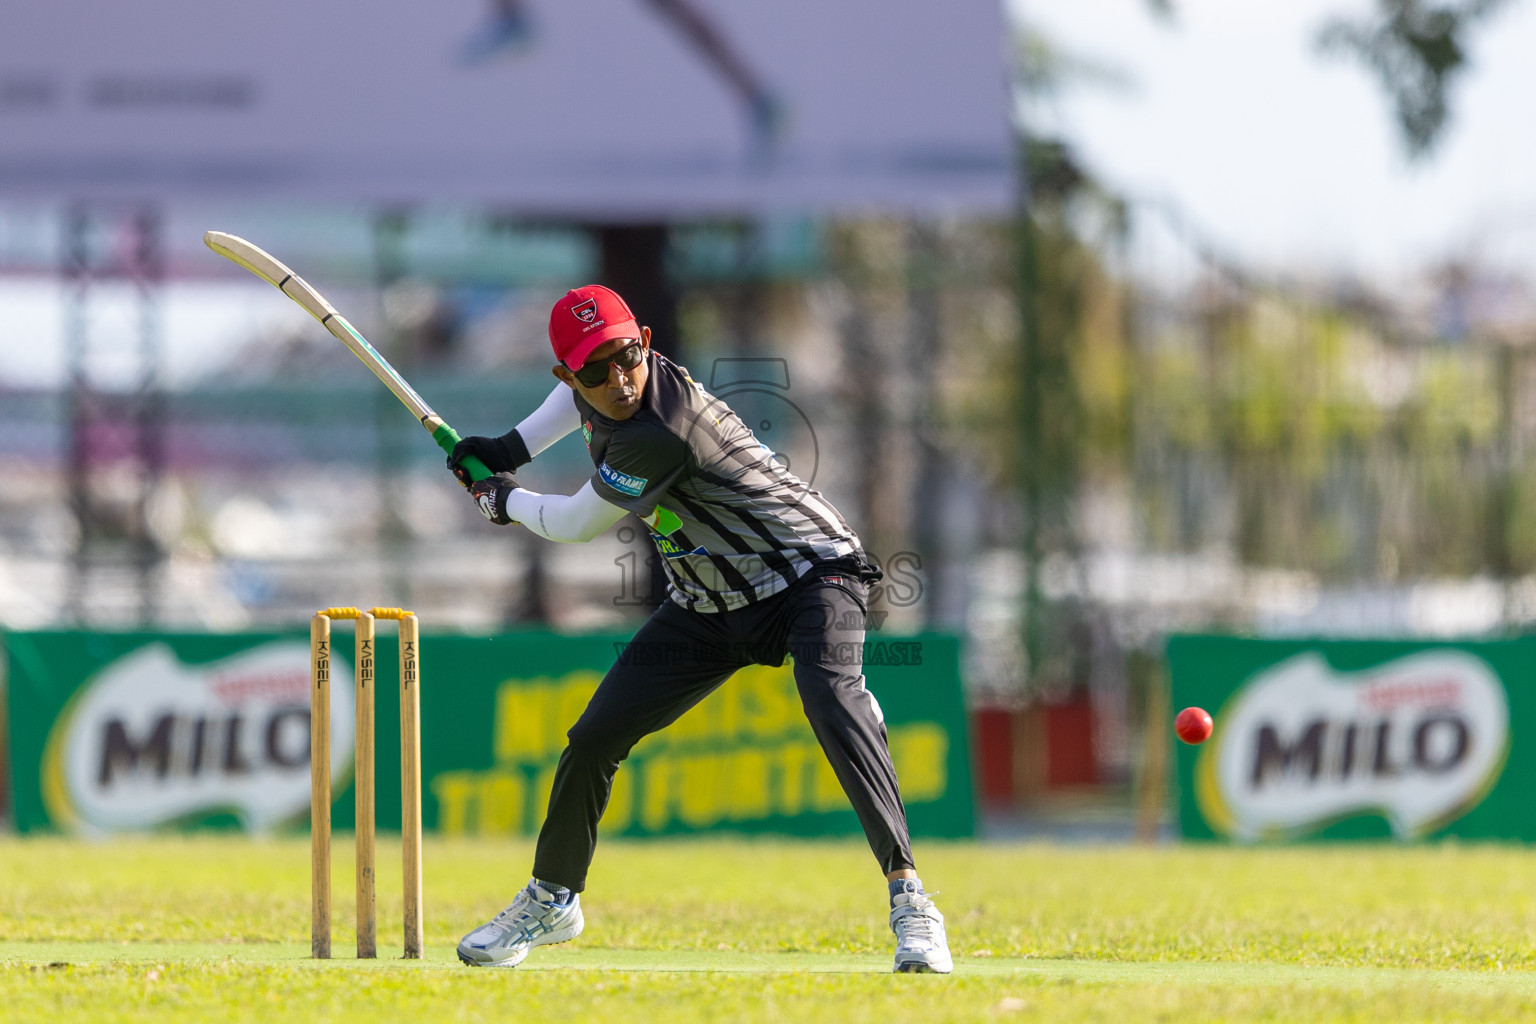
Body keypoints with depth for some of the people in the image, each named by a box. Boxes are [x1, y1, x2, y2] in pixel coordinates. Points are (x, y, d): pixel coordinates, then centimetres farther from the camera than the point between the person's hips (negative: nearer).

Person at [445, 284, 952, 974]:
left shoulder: (660, 432, -32)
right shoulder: (594, 392, -7)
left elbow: (576, 524, -17)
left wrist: (506, 501, 2)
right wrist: (512, 447, 13)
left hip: (810, 573, -8)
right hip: (709, 605, 8)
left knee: (828, 691, -37)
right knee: (594, 739, 3)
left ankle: (907, 893, -42)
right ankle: (551, 900, 25)